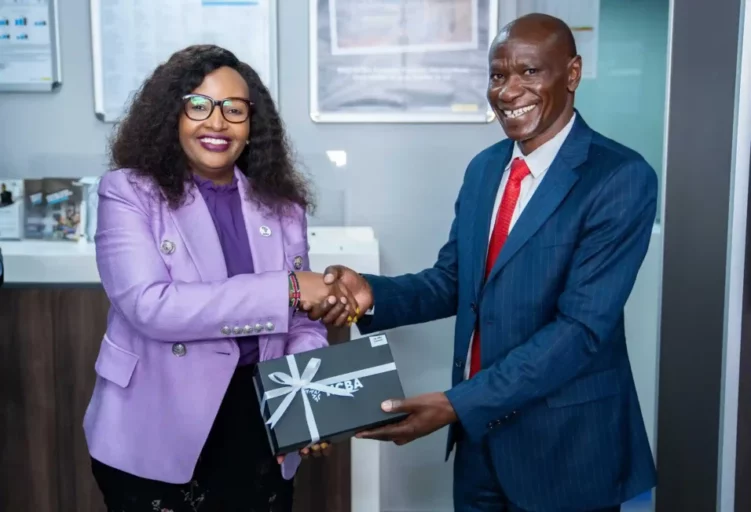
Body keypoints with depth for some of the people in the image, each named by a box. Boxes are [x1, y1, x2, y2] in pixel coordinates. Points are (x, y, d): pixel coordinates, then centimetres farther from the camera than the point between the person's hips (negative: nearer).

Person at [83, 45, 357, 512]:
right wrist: (285, 288, -22)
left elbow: (302, 321, 6)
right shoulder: (128, 192, -7)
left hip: (259, 428, 3)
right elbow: (150, 306, -21)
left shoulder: (280, 203, 5)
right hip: (156, 437, -3)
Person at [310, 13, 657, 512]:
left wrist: (456, 405, -26)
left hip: (563, 442, -5)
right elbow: (452, 282, 7)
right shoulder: (484, 168, 5)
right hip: (480, 431, 6)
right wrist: (372, 293, -12)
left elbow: (581, 326, -22)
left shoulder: (621, 178, -17)